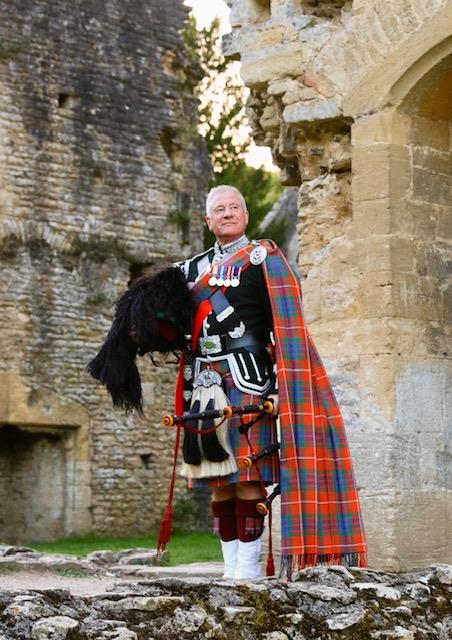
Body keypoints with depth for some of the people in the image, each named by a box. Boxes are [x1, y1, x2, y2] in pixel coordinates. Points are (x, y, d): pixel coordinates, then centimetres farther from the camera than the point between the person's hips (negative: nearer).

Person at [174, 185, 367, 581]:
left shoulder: (264, 257, 2)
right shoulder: (192, 269, 19)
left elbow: (287, 323, -5)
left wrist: (282, 385, -12)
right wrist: (189, 395, 14)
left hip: (247, 379, -6)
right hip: (207, 383, 6)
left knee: (248, 474, -9)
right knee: (219, 482, 5)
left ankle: (248, 569, -7)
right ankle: (230, 567, 9)